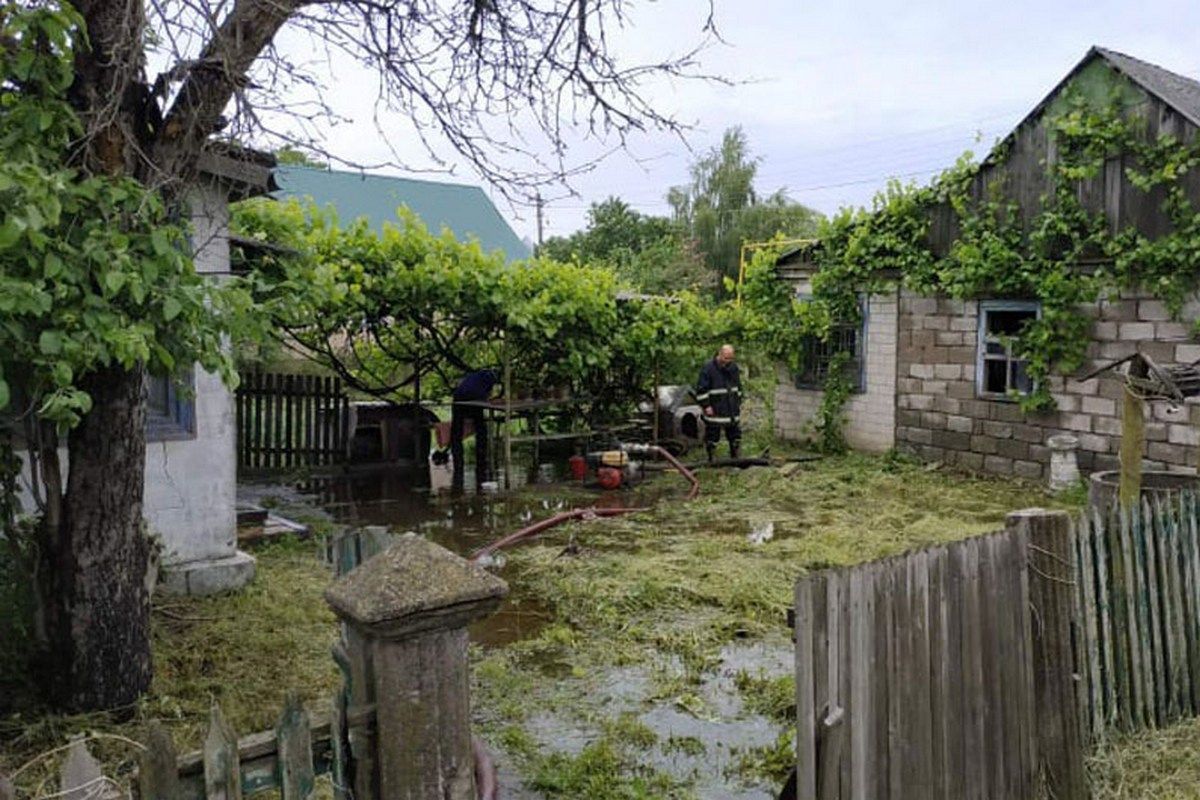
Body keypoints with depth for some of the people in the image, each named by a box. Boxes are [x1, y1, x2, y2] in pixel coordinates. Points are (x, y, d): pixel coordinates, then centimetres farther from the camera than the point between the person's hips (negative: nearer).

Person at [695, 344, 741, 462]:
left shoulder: (733, 367, 8)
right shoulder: (708, 368, -12)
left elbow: (738, 387, 20)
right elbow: (701, 389, -11)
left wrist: (739, 403, 17)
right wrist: (706, 406, -14)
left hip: (732, 411, 6)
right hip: (715, 412, -5)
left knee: (735, 435, 11)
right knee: (712, 436, 2)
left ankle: (734, 458, 24)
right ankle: (711, 460, 14)